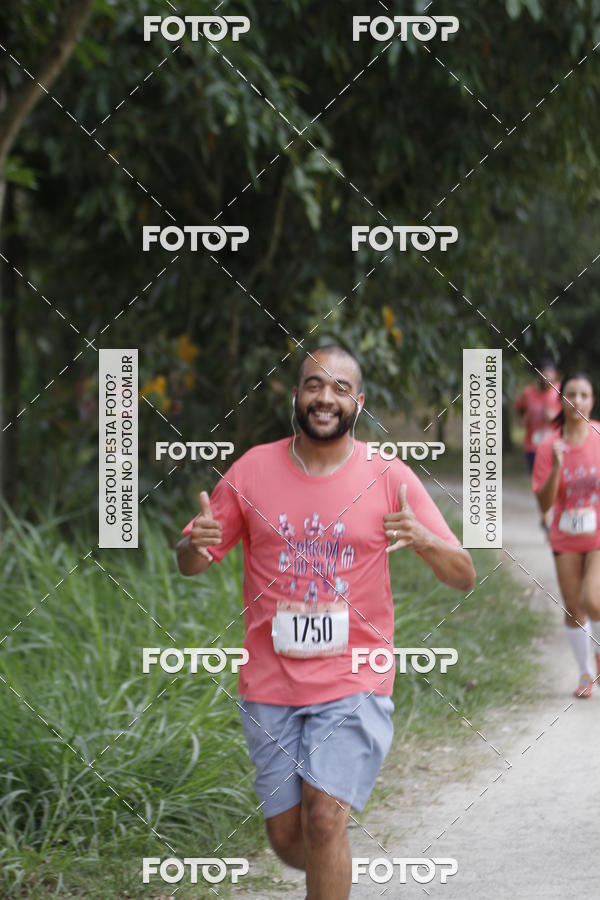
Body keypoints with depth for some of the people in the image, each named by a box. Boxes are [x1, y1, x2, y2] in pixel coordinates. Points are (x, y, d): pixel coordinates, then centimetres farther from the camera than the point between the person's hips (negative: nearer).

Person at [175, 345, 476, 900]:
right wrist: (195, 546, -17)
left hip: (353, 684, -2)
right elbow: (191, 564, 8)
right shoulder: (252, 470, 1)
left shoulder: (390, 478, -2)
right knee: (286, 838, 8)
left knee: (325, 819, -16)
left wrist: (423, 541, -24)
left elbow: (464, 577, -2)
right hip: (270, 685, 2)